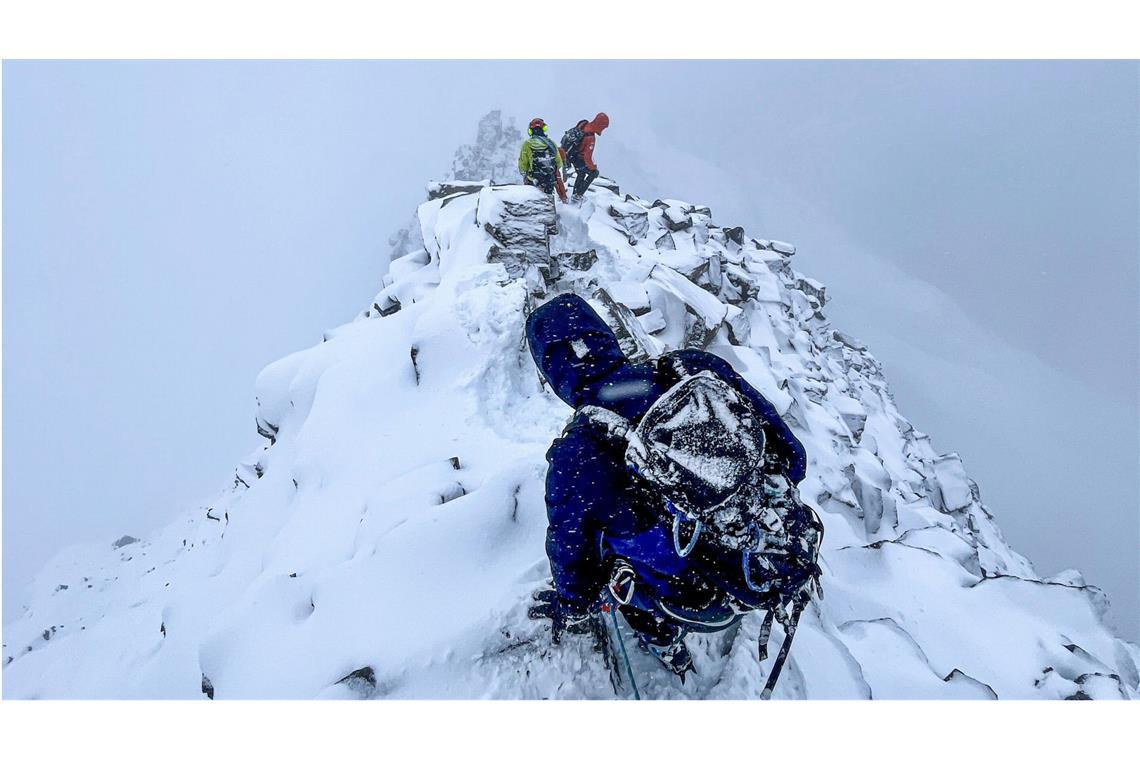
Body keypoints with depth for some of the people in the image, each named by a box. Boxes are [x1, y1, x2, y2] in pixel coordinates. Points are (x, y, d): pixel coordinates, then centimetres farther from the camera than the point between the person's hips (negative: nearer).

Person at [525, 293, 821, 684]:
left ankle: (663, 644, 41)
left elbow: (572, 556, -5)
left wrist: (571, 611, 17)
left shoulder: (575, 457, -23)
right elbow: (790, 455, -3)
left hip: (707, 606, -3)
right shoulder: (699, 369, -15)